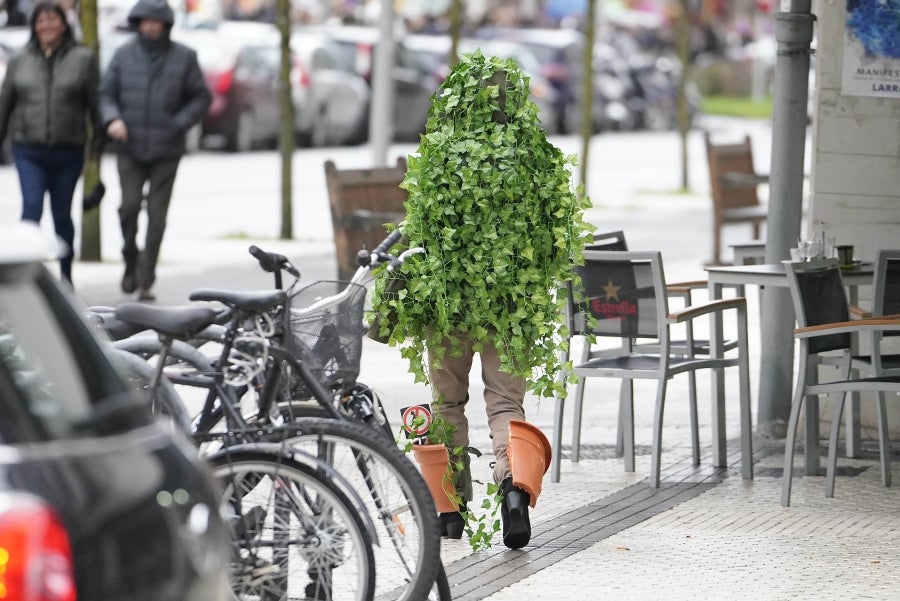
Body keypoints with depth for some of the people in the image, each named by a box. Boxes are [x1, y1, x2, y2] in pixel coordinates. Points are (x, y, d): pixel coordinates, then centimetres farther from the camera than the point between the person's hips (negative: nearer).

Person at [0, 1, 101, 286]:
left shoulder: (83, 59, 2)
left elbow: (96, 102, 1)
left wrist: (99, 142, -3)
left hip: (68, 151, -1)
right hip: (28, 150, 1)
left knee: (62, 214, 8)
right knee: (31, 208, -14)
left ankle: (66, 275, 23)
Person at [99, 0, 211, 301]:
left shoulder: (183, 57, 3)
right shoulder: (124, 55, 7)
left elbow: (201, 97, 6)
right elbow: (106, 93, 9)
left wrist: (178, 125, -7)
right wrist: (112, 119, -11)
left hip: (166, 152, -1)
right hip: (130, 149, 1)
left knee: (156, 214, -3)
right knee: (129, 205, -12)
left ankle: (145, 279, 3)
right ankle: (131, 260, 12)